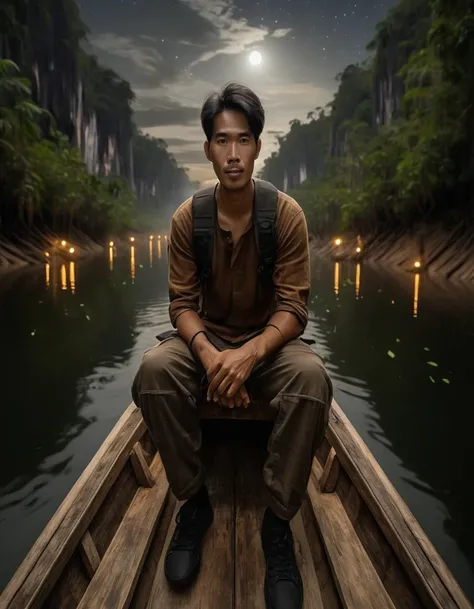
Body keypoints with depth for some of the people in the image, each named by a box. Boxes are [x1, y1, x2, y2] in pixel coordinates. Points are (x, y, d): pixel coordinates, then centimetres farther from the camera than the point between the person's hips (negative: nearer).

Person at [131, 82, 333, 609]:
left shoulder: (287, 214, -11)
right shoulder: (187, 217, -7)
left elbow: (293, 308, -13)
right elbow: (182, 303, -6)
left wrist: (251, 354, -32)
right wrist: (208, 354, -27)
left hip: (268, 339, -1)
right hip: (207, 336, 1)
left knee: (311, 377, -34)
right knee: (154, 369, -30)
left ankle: (278, 521, -14)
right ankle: (194, 501, -7)